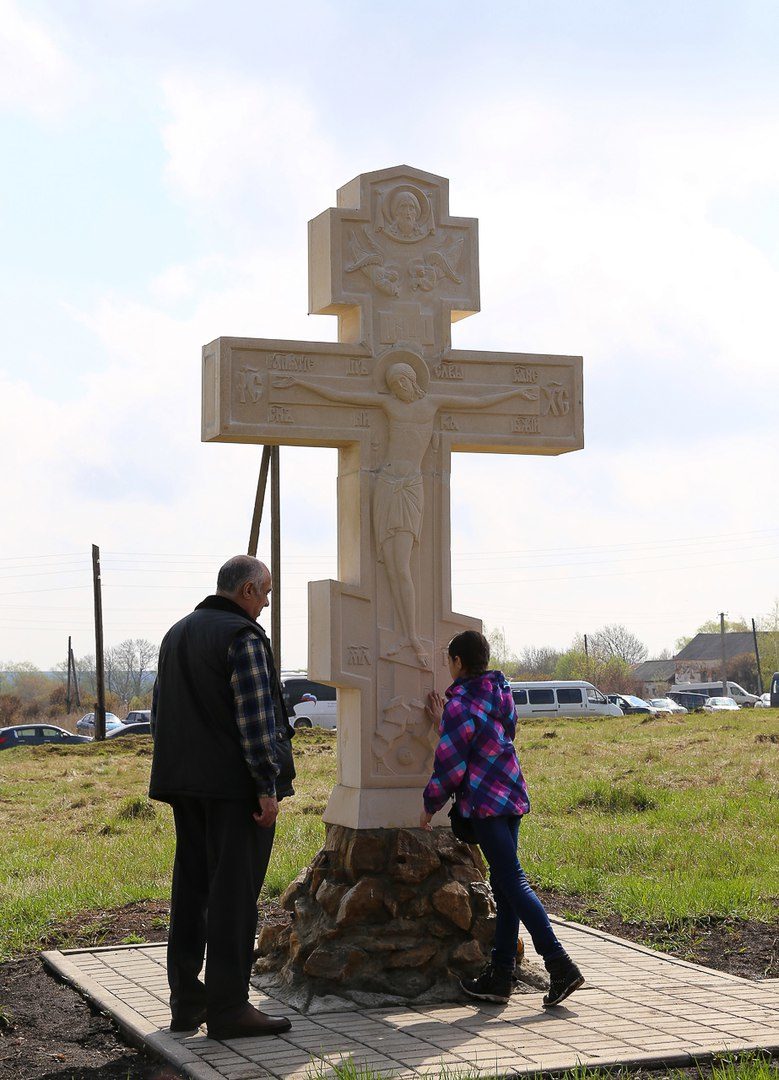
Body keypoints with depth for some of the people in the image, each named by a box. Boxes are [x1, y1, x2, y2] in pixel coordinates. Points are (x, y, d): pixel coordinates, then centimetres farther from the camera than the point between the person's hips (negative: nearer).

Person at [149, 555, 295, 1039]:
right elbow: (255, 719, -17)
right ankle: (228, 1007, -2)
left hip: (185, 783, 8)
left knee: (192, 888, 13)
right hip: (234, 784, -8)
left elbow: (160, 712, 21)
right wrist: (267, 787, -15)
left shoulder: (177, 634, 16)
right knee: (234, 892, -4)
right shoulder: (242, 636, -12)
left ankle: (185, 1001, 17)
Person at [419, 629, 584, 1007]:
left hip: (485, 802, -9)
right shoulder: (501, 693, 13)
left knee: (513, 883, -9)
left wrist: (429, 805, 0)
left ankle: (560, 964, -16)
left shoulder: (460, 704, -12)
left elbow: (450, 766, -14)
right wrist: (444, 722, 27)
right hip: (512, 796, 9)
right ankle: (500, 975, 13)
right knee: (504, 887, 9)